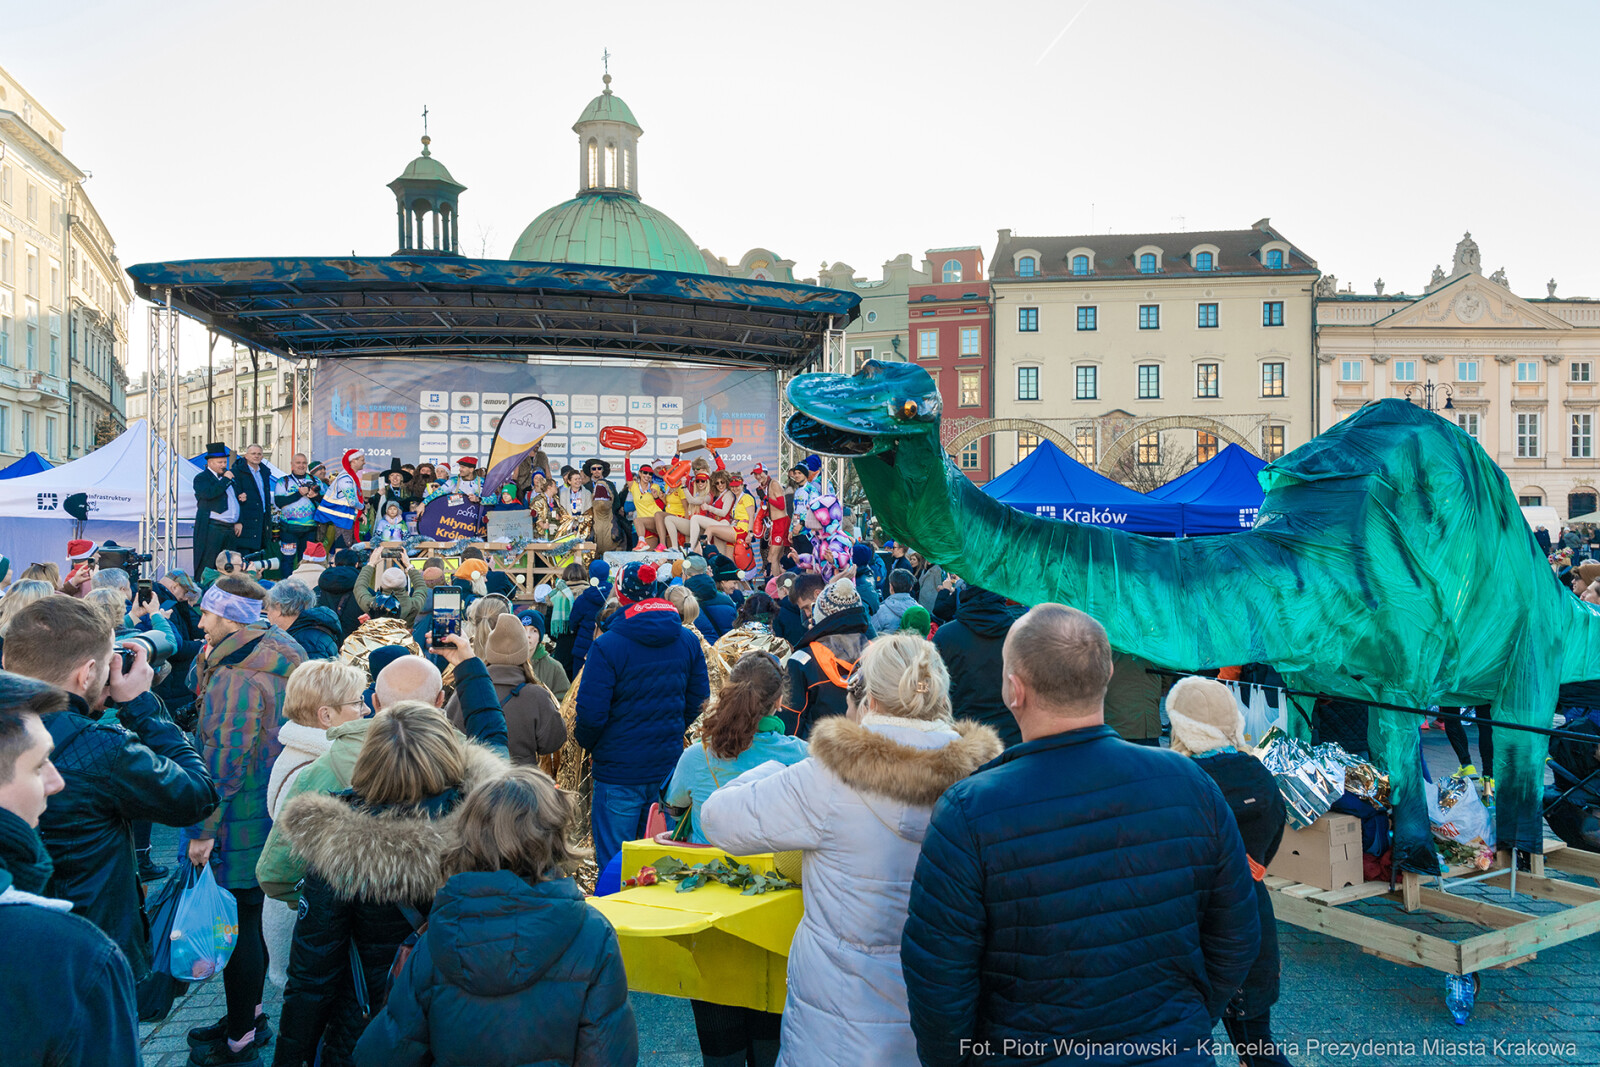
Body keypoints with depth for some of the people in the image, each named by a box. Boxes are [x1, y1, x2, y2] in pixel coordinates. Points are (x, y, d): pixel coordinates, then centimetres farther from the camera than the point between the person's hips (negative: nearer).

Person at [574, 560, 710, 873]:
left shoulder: (606, 646, -16)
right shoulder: (688, 641, 1)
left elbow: (591, 712, -16)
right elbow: (699, 701, 8)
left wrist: (587, 742, 5)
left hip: (619, 768, -5)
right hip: (669, 765, 5)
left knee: (614, 862, 6)